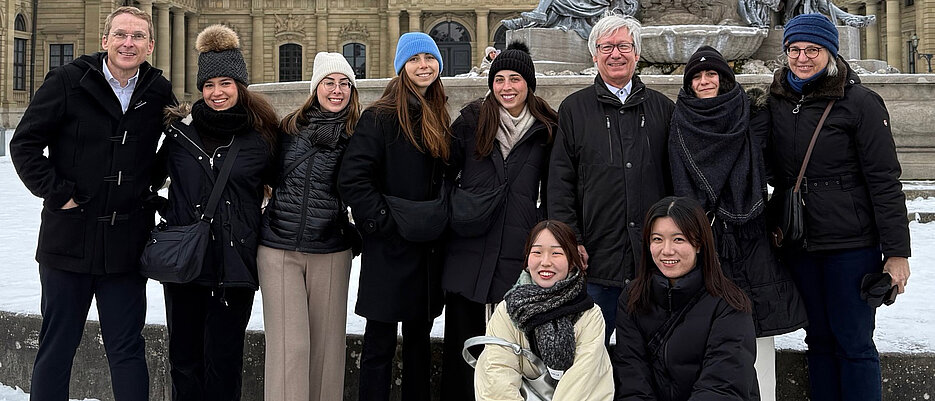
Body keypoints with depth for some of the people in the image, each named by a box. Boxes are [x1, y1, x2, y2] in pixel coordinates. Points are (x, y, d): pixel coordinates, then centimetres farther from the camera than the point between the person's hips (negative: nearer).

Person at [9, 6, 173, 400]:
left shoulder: (159, 93, 3)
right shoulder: (68, 82, -4)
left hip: (126, 245, 2)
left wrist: (147, 192, 5)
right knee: (56, 348, 10)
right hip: (68, 238, -1)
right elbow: (24, 144, -2)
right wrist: (57, 192, -9)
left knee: (127, 350, 8)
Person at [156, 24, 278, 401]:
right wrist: (156, 207, 8)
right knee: (184, 356, 10)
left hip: (234, 265, -2)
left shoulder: (261, 135, 1)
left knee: (223, 361, 2)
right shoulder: (180, 128, 5)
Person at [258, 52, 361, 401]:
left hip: (331, 253, 0)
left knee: (327, 342, 6)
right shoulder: (289, 128, 7)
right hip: (278, 250, 1)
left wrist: (356, 234, -2)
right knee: (288, 345, -3)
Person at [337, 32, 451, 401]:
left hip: (430, 250, 7)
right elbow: (351, 179, -17)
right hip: (390, 249, -7)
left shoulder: (439, 120, 13)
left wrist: (442, 217, 9)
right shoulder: (380, 117, -9)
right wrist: (383, 221, -19)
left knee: (419, 340, 15)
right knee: (380, 344, 0)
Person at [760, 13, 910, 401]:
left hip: (851, 244, -5)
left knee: (853, 342, 1)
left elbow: (884, 180, -10)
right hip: (797, 243, 5)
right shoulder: (775, 101, 7)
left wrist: (896, 251, -12)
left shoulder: (860, 102, -8)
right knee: (818, 338, 13)